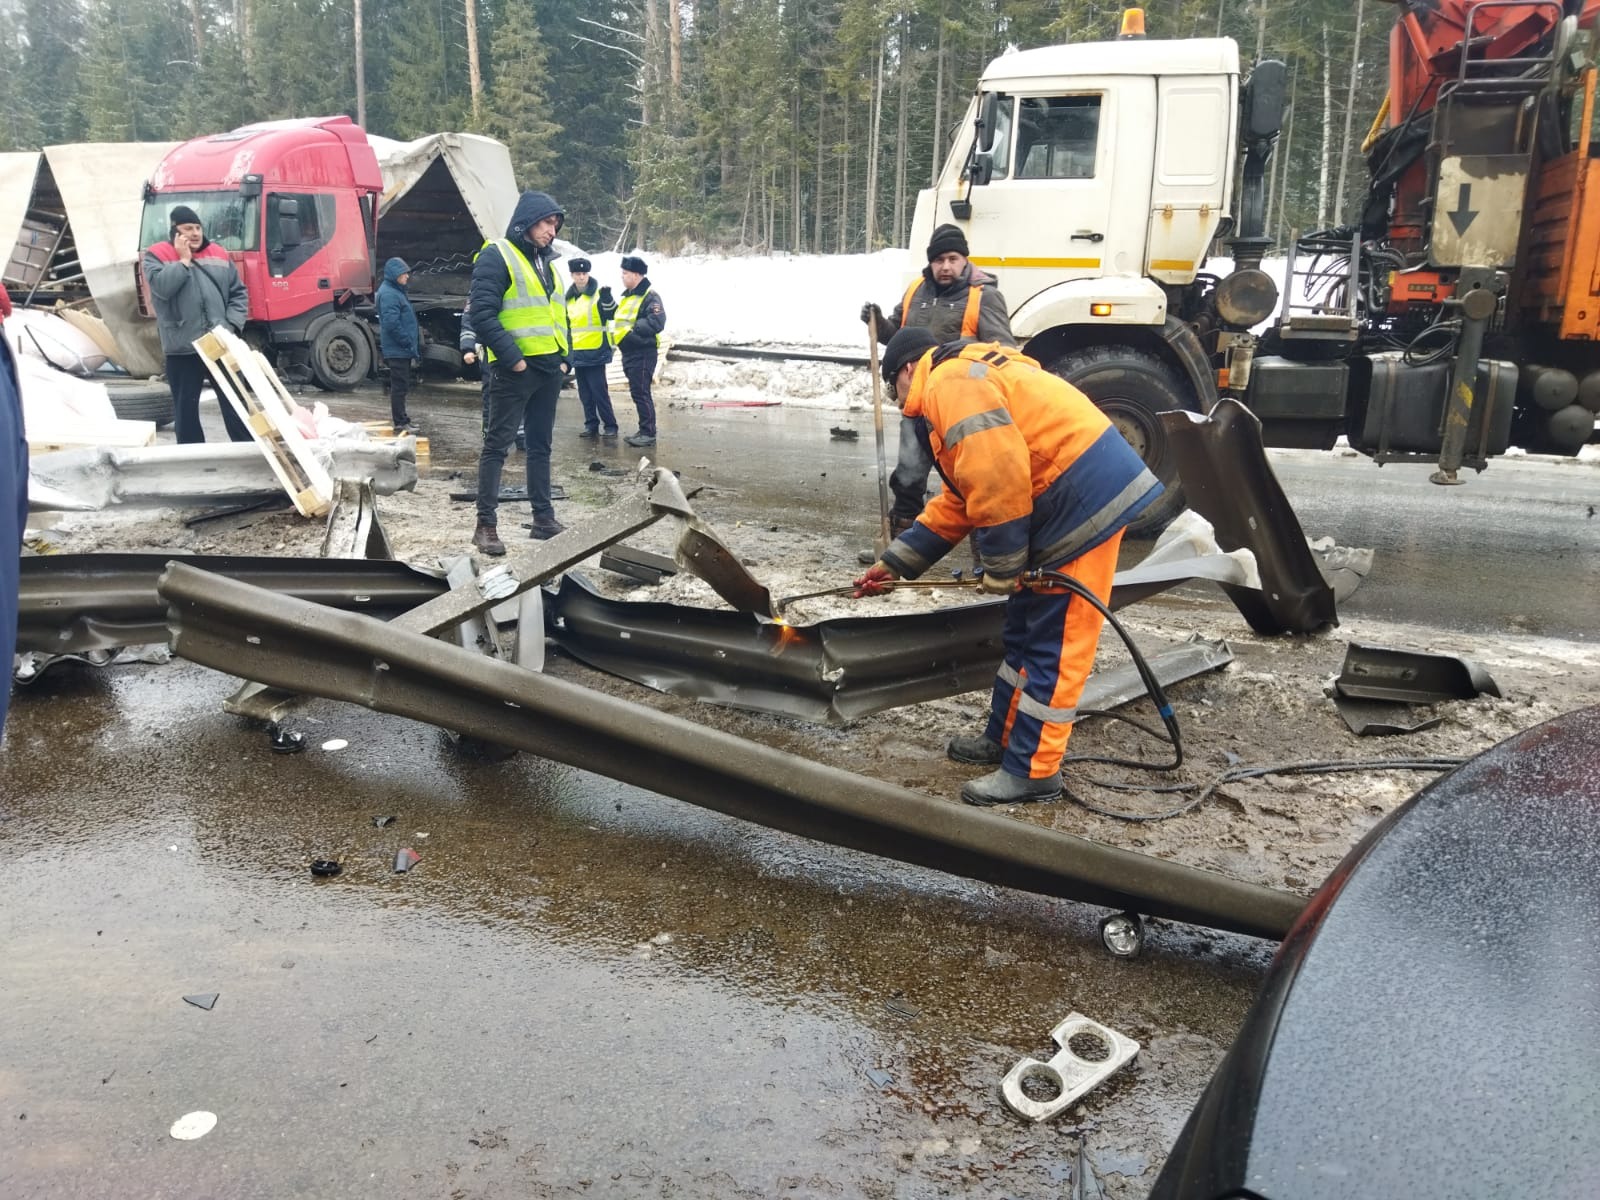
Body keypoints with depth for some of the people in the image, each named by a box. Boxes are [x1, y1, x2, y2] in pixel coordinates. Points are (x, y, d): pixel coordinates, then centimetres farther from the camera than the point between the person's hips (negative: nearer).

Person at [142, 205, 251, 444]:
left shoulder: (219, 254, 11)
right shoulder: (157, 255, 3)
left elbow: (239, 294, 10)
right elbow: (161, 287, -15)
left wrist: (232, 325, -3)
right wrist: (184, 260, -9)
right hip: (182, 348, -2)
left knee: (234, 403, 5)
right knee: (186, 408, 5)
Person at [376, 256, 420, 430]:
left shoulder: (397, 291, 17)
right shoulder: (388, 294, -16)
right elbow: (392, 323, -23)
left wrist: (412, 344, 17)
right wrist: (409, 343, -18)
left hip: (403, 350, 10)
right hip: (397, 349, -10)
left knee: (401, 386, 17)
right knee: (399, 386, -6)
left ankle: (401, 418, 26)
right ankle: (399, 423, -2)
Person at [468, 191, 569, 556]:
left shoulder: (546, 260, 17)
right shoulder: (497, 256, -8)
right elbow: (482, 314, -16)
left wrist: (563, 354, 10)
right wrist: (512, 357, -19)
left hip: (549, 368, 8)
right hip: (515, 369, -8)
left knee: (540, 444, 12)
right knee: (497, 443, -5)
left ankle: (544, 517, 19)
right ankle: (485, 524, -2)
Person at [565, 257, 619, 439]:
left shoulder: (598, 294, -6)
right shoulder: (569, 298, 13)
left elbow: (611, 315, -19)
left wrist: (607, 299, -35)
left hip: (596, 352, -7)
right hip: (577, 353, 7)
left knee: (599, 391, -7)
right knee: (585, 393, 10)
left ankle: (610, 425, 0)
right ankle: (591, 425, 18)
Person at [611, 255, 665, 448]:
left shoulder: (650, 297, -12)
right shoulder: (627, 296, 18)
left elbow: (656, 323, -24)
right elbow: (616, 315, 31)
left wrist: (633, 328, -21)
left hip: (643, 353, -10)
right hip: (629, 352, 10)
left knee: (641, 393, -10)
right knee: (637, 393, 12)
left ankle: (649, 434, -5)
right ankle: (644, 431, 19)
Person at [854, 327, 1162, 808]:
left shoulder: (950, 382, -11)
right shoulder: (968, 380, 24)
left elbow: (997, 478, -23)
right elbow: (957, 501, 26)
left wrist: (1000, 566, -14)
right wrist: (896, 561, 25)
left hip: (1085, 499, -11)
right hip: (1067, 501, 11)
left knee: (1053, 642, -4)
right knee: (1026, 630, 19)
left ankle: (1031, 771, 5)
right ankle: (1005, 738, 31)